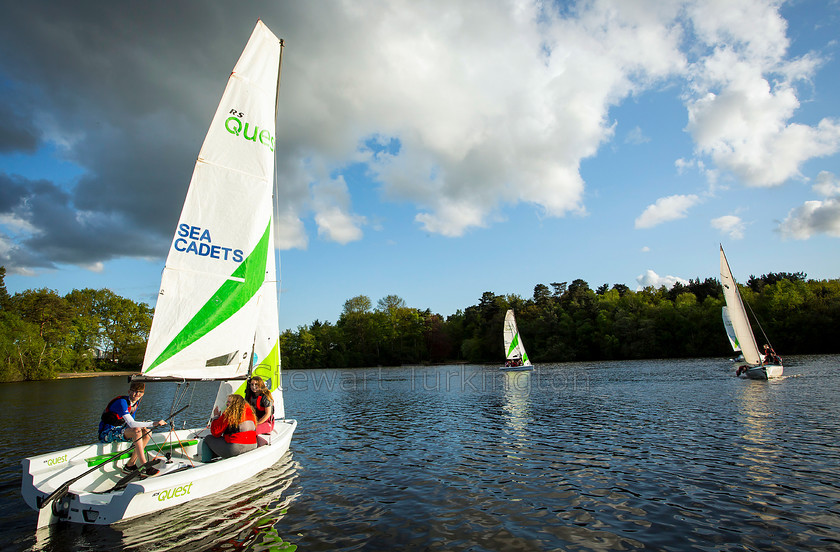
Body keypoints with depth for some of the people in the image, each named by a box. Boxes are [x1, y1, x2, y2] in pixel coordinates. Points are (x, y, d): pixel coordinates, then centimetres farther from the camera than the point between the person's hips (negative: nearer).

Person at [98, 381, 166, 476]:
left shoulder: (135, 402, 5)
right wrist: (153, 423, -39)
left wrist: (142, 426, -12)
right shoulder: (122, 402, -23)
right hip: (106, 433, -9)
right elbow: (131, 424, -33)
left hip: (118, 430, 9)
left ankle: (130, 465, -6)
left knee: (147, 432, -10)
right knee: (136, 431, -31)